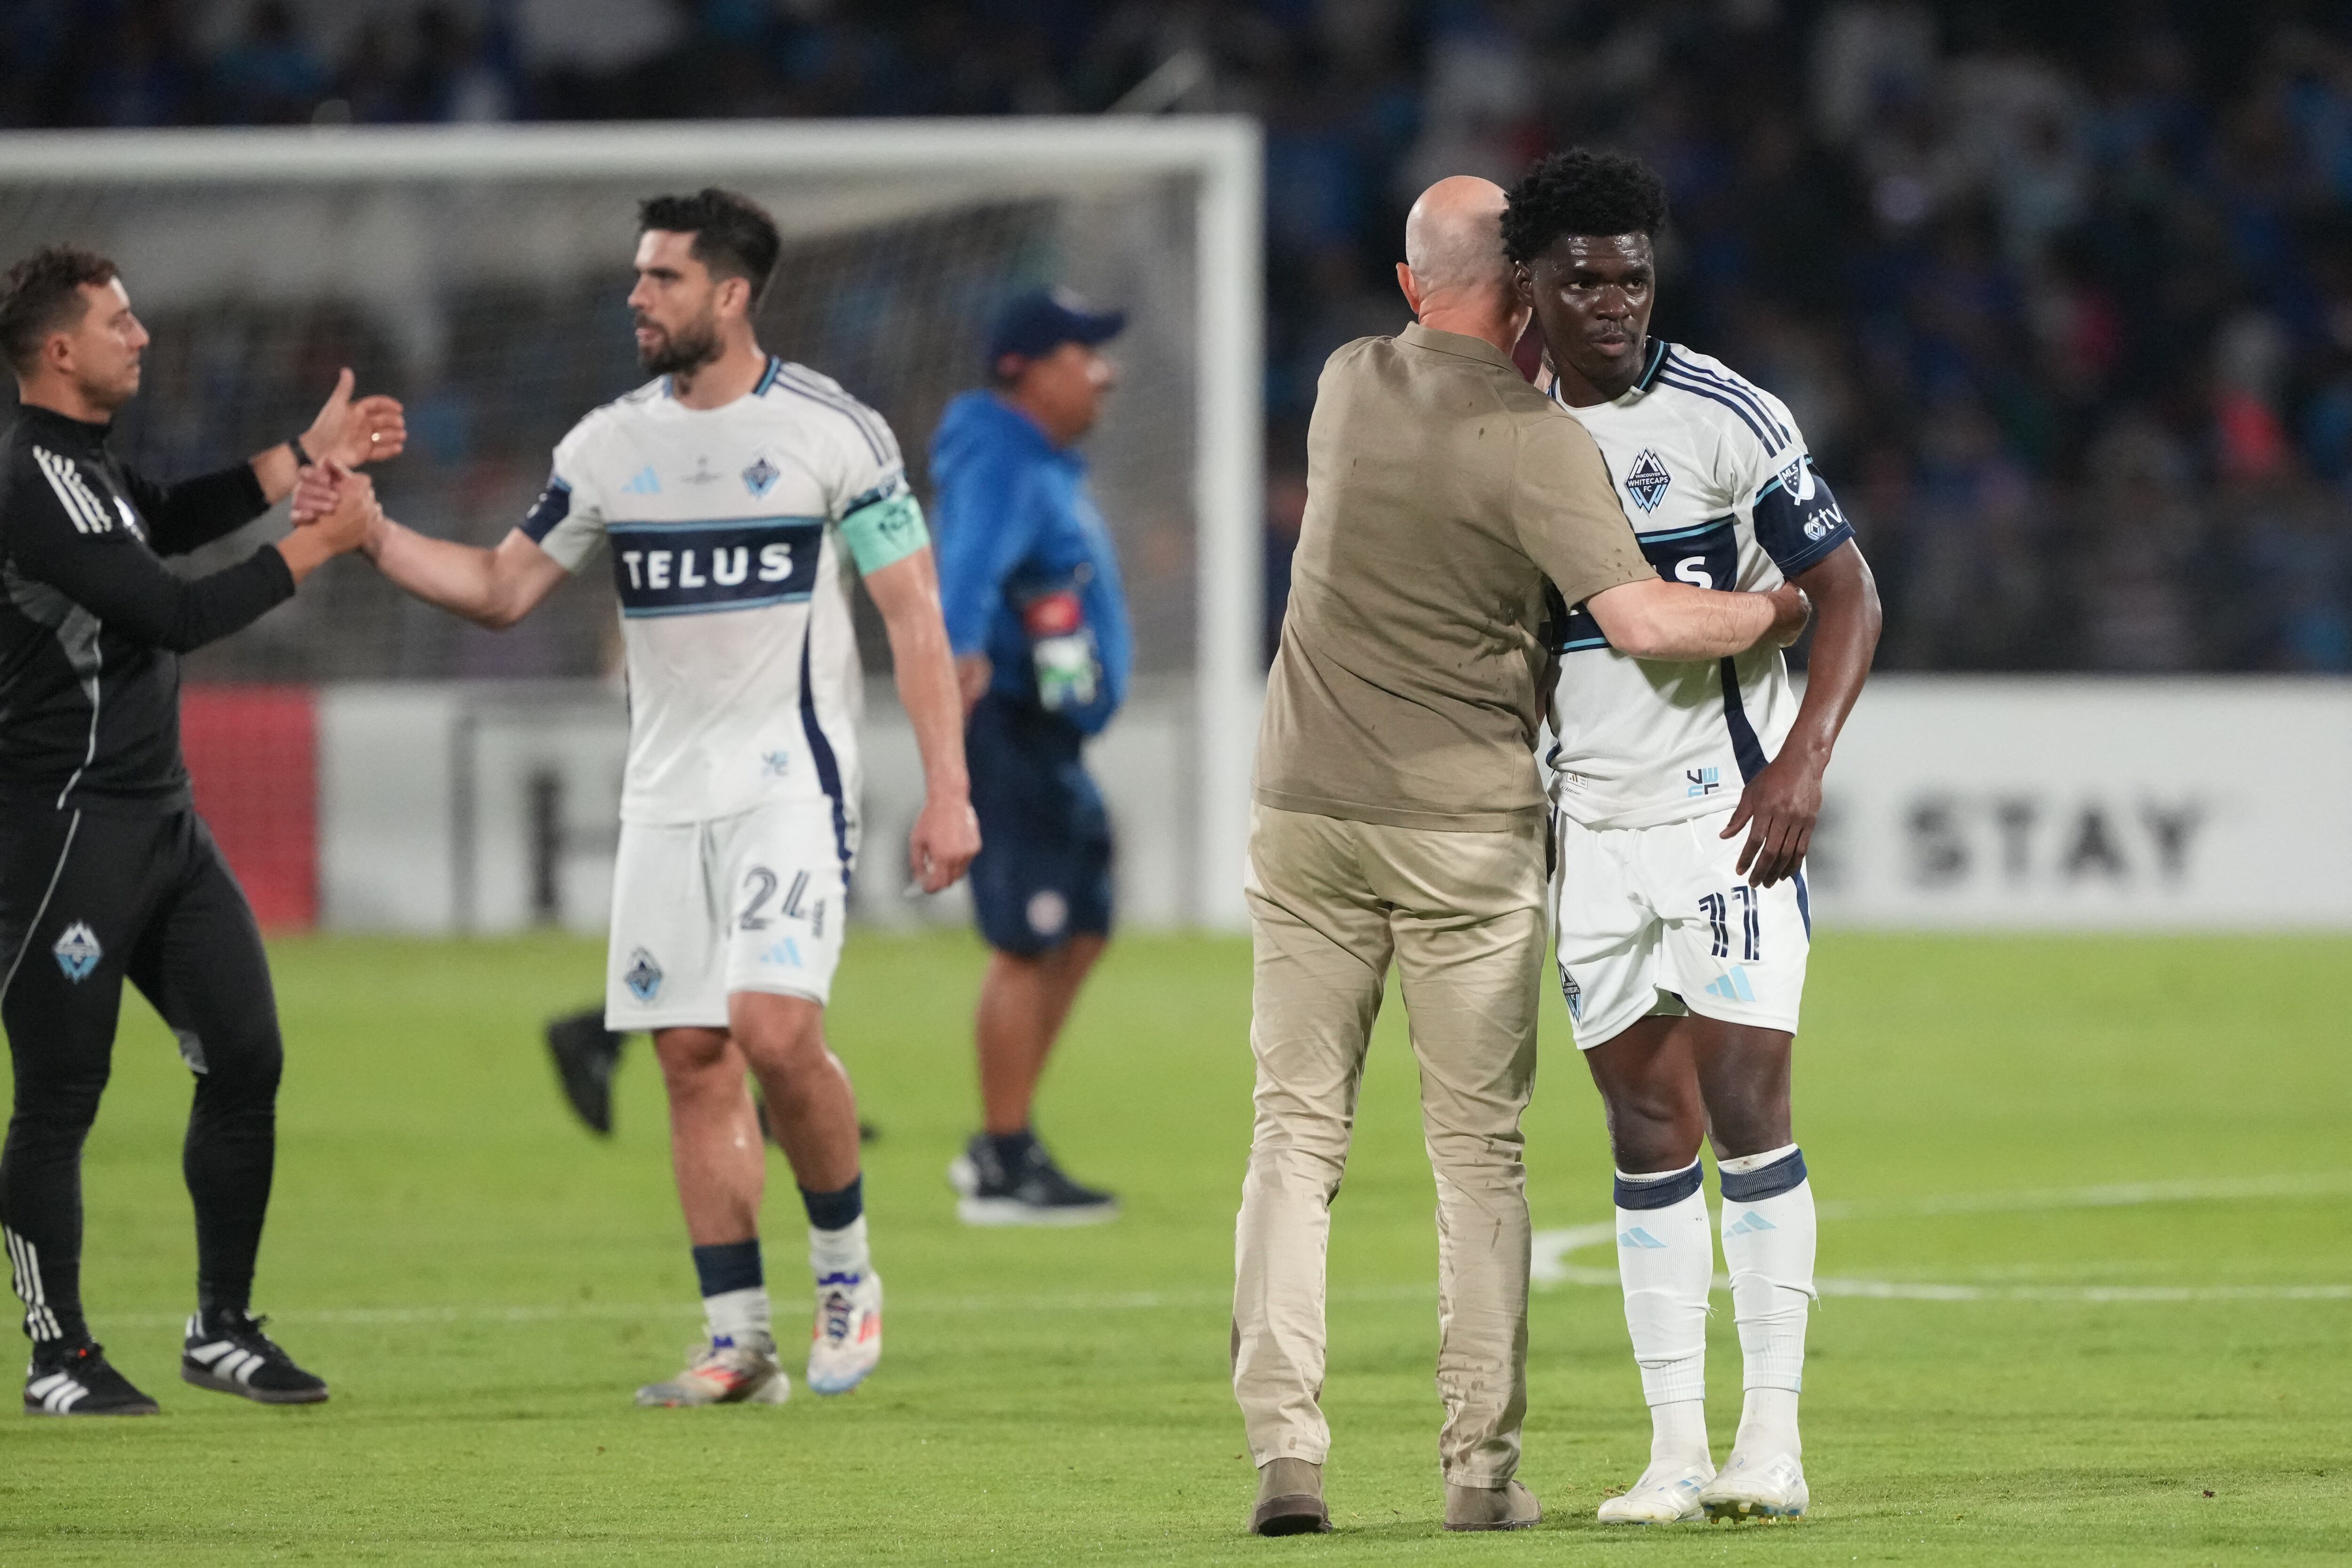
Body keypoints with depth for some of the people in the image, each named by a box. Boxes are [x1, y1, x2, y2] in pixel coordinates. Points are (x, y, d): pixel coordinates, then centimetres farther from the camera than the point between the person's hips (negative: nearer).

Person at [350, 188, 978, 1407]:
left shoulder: (832, 431, -6)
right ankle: (738, 1344, 6)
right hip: (665, 793, 5)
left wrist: (946, 791, -12)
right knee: (692, 1057, 1)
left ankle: (846, 1268, 3)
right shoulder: (611, 443, 8)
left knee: (774, 1028, -20)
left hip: (792, 785, -5)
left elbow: (915, 618, -6)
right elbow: (502, 589, 14)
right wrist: (373, 535, -1)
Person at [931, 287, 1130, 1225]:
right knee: (1027, 946, -10)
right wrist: (962, 650, -53)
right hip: (1007, 727, -11)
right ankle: (1006, 1173, -5)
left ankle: (999, 1147, 20)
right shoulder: (1004, 468, -17)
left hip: (1050, 741, 11)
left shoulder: (1046, 467, 16)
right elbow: (971, 560, -35)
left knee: (1080, 929, 15)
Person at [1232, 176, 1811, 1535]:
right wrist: (1783, 609, -7)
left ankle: (1287, 1450, -6)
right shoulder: (1538, 443, -13)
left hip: (1309, 812, 3)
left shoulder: (1347, 387, 3)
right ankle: (1482, 1466, 4)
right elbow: (1642, 619, -21)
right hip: (1467, 827, -3)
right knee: (1481, 1153, 5)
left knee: (1298, 1135, 5)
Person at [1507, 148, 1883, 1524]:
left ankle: (1773, 1438, -8)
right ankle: (1677, 1447, 5)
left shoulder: (1725, 417, -8)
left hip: (1728, 810, -5)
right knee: (1647, 1125, 4)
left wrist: (1803, 762, -20)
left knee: (1745, 1101, -11)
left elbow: (1848, 593, -8)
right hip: (1593, 826, 5)